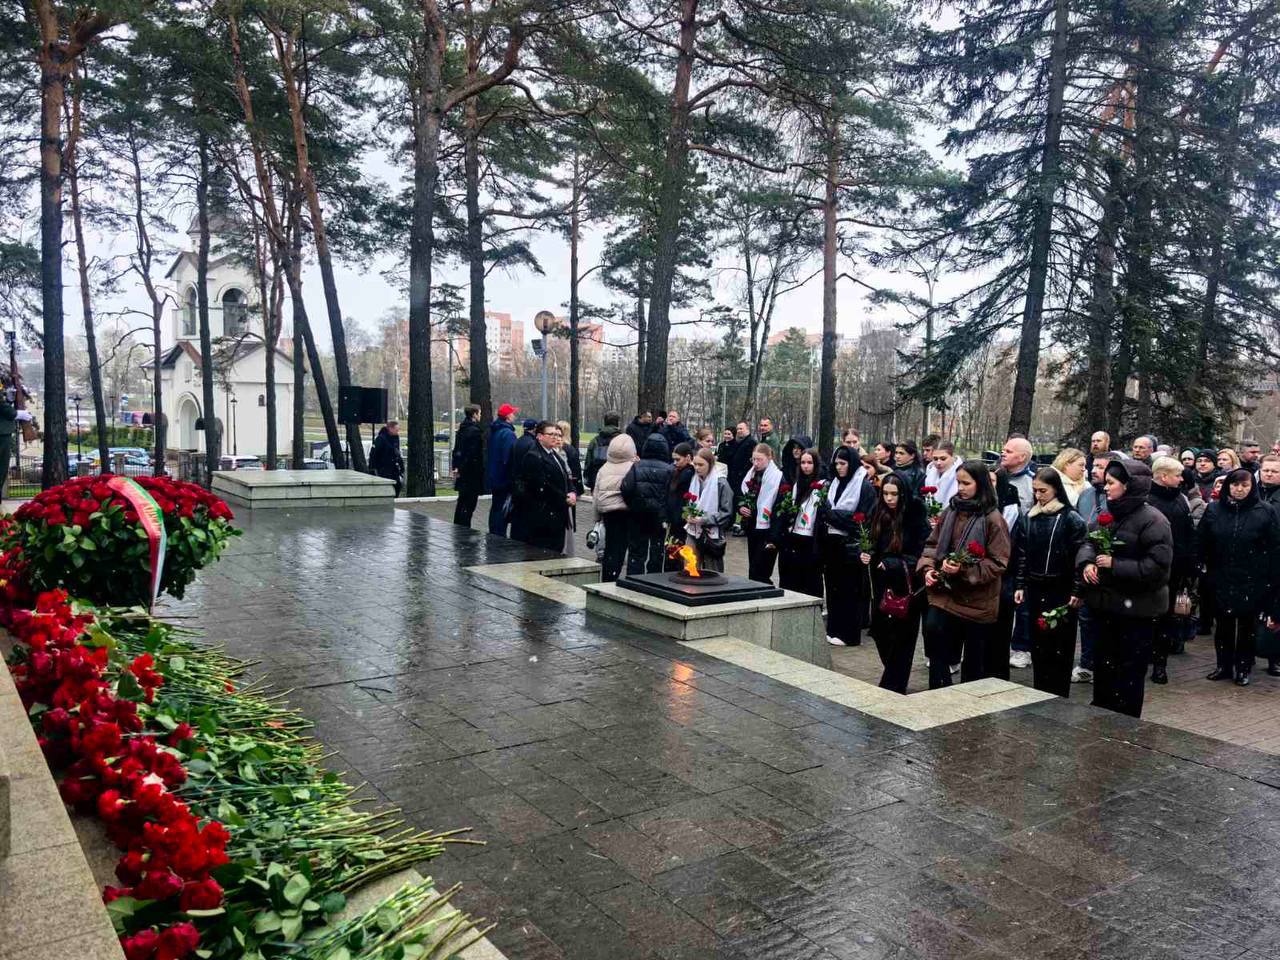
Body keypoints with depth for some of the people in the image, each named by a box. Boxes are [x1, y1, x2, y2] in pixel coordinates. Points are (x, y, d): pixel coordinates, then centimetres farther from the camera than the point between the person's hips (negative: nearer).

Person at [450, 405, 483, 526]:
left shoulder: (461, 429, 14)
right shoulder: (474, 431, -15)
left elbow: (456, 450, 17)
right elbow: (474, 454, -20)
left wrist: (456, 467, 15)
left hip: (462, 474, 9)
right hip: (472, 474, -9)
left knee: (462, 504, 17)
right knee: (468, 506, -5)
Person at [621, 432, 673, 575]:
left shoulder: (637, 466, -7)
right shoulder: (669, 470, -9)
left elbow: (626, 489, -17)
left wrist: (632, 506, -2)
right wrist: (669, 517, -2)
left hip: (638, 516, 1)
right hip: (660, 517, -1)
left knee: (636, 552, 10)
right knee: (657, 553, 11)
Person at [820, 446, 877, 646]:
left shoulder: (865, 486, -8)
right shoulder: (835, 483, 12)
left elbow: (863, 518, -14)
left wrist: (832, 514, -16)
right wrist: (825, 512, -7)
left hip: (851, 546, -6)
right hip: (832, 544, 6)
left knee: (850, 590, 0)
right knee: (833, 587, 11)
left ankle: (848, 634, 8)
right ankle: (834, 629, 21)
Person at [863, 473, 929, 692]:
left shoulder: (915, 519, -11)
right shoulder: (878, 516, 5)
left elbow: (922, 555, -13)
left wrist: (895, 563, -21)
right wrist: (864, 556, -4)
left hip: (905, 588, -5)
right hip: (881, 586, 5)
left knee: (901, 639, 1)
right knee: (880, 633, 10)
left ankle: (892, 688, 12)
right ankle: (895, 677, 32)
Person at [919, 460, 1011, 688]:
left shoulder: (992, 519, -11)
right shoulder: (950, 512, 6)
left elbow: (997, 563, -13)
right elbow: (932, 544, 14)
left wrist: (964, 570, -23)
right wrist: (928, 568, -4)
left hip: (976, 601, -4)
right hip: (945, 594, 4)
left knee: (974, 661, 9)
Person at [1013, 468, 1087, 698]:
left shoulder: (1071, 518, -7)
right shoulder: (1029, 517, 7)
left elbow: (1079, 556, -10)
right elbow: (1021, 553, 10)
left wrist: (1077, 591, -12)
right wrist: (1019, 585, 7)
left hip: (1061, 590, -4)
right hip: (1035, 588, 5)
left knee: (1060, 646, 2)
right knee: (1038, 644, 10)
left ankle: (1058, 698, 12)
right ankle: (1039, 694, 20)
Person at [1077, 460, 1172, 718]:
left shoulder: (1152, 520, -16)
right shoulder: (1106, 515, 9)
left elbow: (1157, 565, -22)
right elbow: (1089, 543, 12)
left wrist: (1115, 565, -21)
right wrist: (1087, 562, -10)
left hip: (1136, 609, -8)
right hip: (1106, 604, 8)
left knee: (1130, 671, 3)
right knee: (1103, 666, 18)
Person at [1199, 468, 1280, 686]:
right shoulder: (1214, 510, 0)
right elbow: (1203, 544, 4)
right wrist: (1203, 569, 0)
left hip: (1253, 581, -2)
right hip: (1221, 580, 2)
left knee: (1247, 626, 9)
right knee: (1223, 625, 10)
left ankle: (1243, 668, 21)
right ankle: (1224, 665, 23)